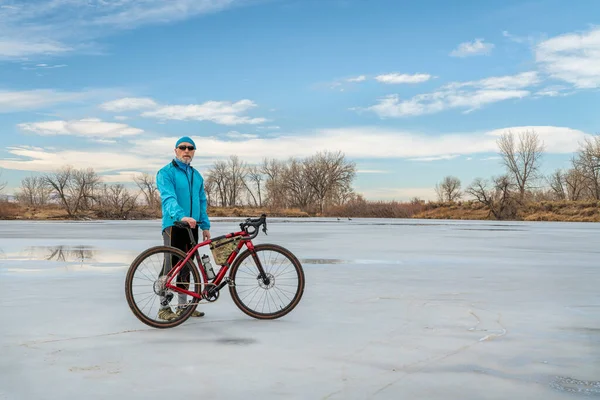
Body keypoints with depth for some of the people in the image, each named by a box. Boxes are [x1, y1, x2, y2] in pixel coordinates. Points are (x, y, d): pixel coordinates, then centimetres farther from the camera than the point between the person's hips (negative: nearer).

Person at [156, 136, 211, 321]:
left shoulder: (196, 176, 17)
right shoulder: (166, 172, -5)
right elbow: (168, 198, -20)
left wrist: (205, 225, 11)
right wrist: (181, 216, -36)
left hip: (192, 226, 7)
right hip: (174, 225, -6)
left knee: (186, 265, 12)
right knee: (171, 265, -7)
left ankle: (182, 305, 21)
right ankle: (164, 307, 1)